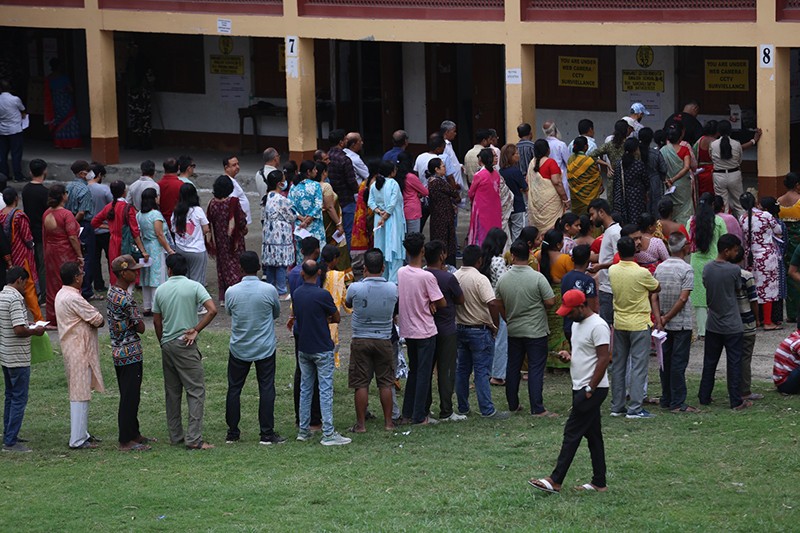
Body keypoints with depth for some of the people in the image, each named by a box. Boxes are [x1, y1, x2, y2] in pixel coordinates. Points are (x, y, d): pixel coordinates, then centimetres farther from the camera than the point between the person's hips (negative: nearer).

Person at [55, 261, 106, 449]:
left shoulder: (61, 295, 11)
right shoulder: (73, 298, -21)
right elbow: (97, 319, -17)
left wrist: (93, 320, -3)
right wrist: (101, 320, 4)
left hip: (71, 349, 10)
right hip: (80, 351, -10)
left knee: (79, 393, 17)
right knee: (80, 395, -6)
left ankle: (81, 434, 24)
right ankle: (78, 440, -5)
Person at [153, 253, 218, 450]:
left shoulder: (161, 290, 5)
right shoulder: (194, 287, -6)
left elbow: (157, 321, 10)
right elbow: (212, 310, -18)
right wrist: (196, 330, -9)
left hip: (167, 345, 5)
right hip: (186, 345, -5)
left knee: (172, 392, 13)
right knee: (196, 391, -4)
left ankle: (175, 436, 17)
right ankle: (193, 438, -12)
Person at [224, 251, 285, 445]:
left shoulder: (231, 292, -11)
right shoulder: (269, 290, -13)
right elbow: (277, 313, 4)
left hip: (239, 348, 1)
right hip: (265, 348, -1)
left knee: (234, 389, 12)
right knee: (266, 389, 5)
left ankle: (232, 433, 16)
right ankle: (266, 433, 4)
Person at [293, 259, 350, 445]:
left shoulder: (296, 294, 2)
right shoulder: (322, 295, -17)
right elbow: (336, 318, -5)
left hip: (303, 348, 6)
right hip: (321, 349, -6)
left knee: (305, 388, 14)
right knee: (325, 390, -4)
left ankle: (303, 430, 17)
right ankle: (328, 434, -6)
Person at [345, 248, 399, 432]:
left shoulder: (355, 288, -12)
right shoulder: (392, 289, -6)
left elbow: (347, 304, 10)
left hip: (361, 340, -2)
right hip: (384, 340, 2)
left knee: (361, 384, 3)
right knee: (385, 383, 9)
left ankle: (361, 424, 4)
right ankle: (388, 422, 12)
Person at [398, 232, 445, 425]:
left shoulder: (400, 273, -2)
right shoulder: (427, 277, -19)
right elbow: (442, 303, -14)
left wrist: (427, 303, -4)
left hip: (407, 329, 6)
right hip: (425, 331, -6)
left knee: (413, 371, 17)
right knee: (424, 373, 2)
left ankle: (407, 413, 19)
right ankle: (419, 416, 4)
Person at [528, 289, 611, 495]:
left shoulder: (597, 326, -16)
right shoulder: (577, 324, 15)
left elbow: (604, 359, -20)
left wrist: (590, 390, -20)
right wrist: (569, 355, 4)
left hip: (592, 390, -10)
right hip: (580, 388, 10)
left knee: (572, 433, -9)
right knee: (592, 435, 11)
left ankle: (555, 481, -9)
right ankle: (599, 483, 14)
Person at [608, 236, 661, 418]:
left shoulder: (612, 271, -4)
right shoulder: (642, 273, -17)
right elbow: (657, 288, -1)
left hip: (619, 323, 5)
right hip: (639, 324, -5)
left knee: (618, 366, 12)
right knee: (638, 366, -2)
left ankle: (617, 406, 17)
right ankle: (634, 408, -5)